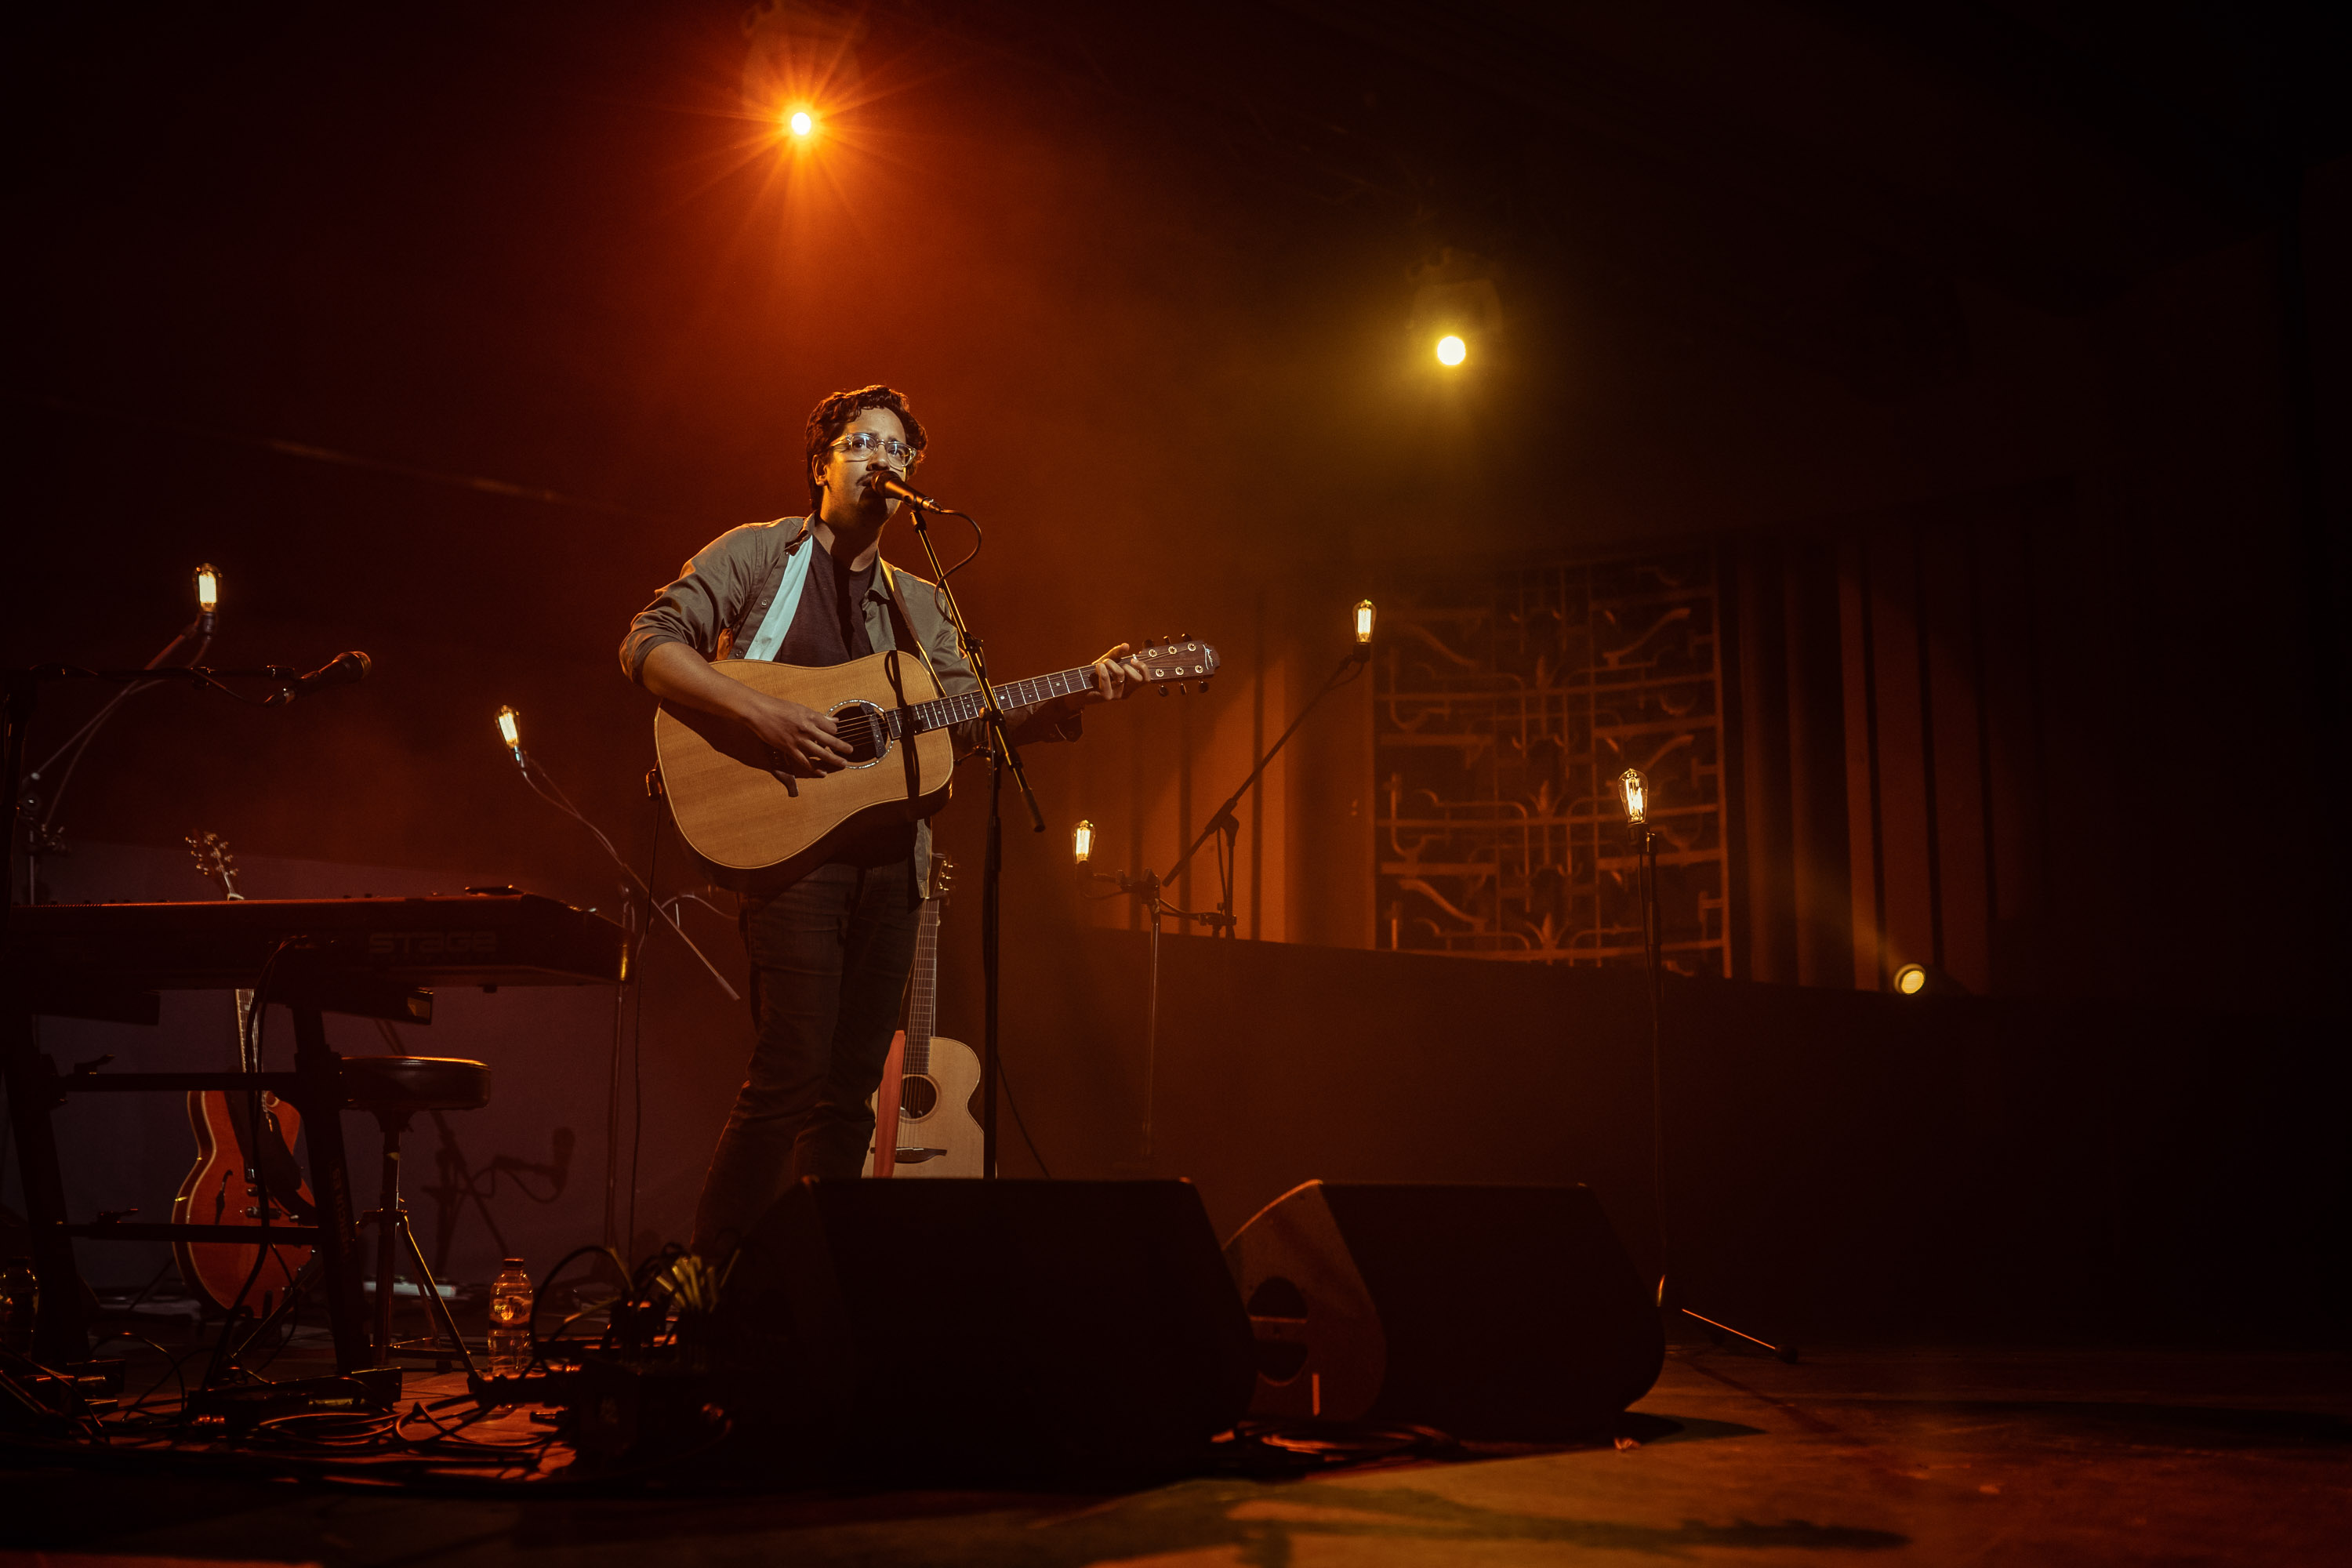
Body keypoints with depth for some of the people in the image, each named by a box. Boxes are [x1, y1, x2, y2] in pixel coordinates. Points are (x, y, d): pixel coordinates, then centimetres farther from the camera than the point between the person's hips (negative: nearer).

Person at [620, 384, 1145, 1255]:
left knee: (853, 1085, 6)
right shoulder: (758, 553, 4)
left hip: (890, 856, 6)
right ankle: (709, 1278, -3)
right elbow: (649, 643, -6)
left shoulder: (918, 605, 20)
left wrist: (1079, 695, -3)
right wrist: (762, 713, -18)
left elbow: (975, 720, 13)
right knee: (790, 1076, -14)